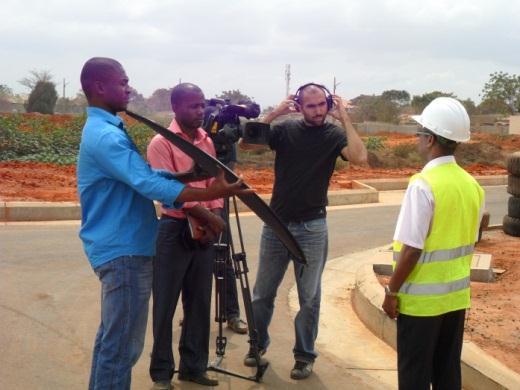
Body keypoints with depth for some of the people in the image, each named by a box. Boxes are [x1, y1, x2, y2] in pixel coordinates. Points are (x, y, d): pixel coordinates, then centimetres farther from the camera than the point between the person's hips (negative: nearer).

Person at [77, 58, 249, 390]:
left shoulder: (106, 129, 14)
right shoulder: (105, 135, -20)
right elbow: (150, 184, -28)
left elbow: (146, 175, 15)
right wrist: (213, 193, -29)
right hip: (124, 250, -11)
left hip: (117, 246, 11)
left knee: (112, 338, 20)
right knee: (122, 346, -3)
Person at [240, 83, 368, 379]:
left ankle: (305, 355, 19)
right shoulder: (286, 129, 0)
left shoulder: (334, 134, -3)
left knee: (309, 297, 6)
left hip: (311, 227, -2)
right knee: (263, 292, 11)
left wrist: (345, 118, -19)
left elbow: (360, 158, -21)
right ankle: (258, 344, 29)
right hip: (276, 223, 2)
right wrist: (275, 114, -16)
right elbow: (246, 144, -9)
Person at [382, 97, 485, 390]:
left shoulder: (423, 184, -19)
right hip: (457, 295, 7)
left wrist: (392, 291, -9)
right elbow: (470, 243, 11)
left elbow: (412, 248, -19)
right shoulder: (472, 184, 3)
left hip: (421, 298, -6)